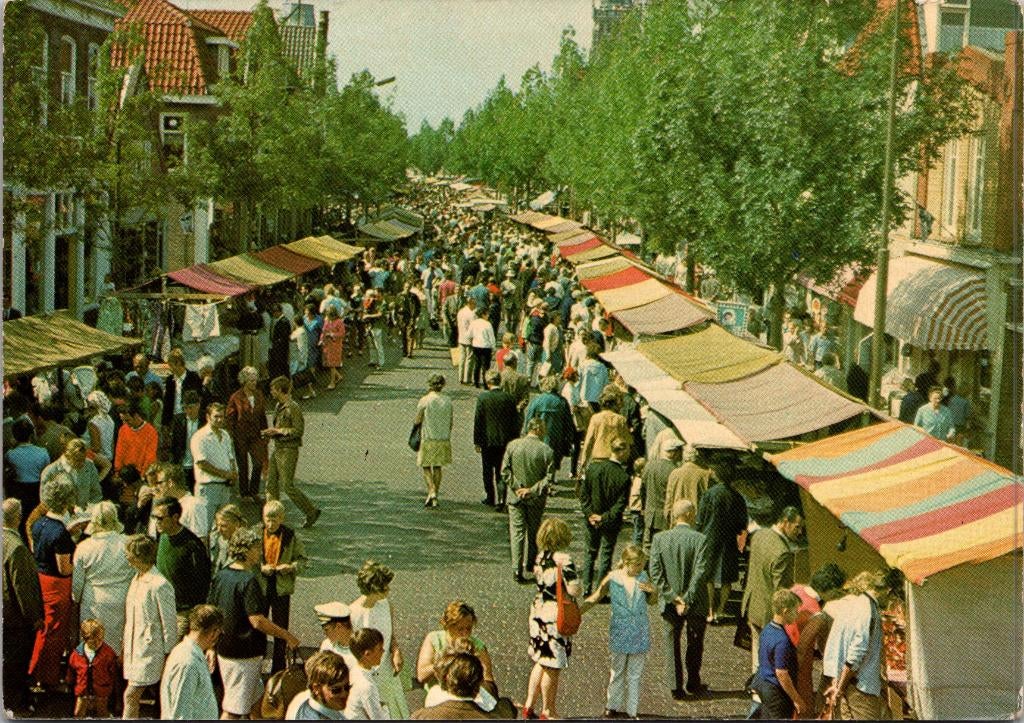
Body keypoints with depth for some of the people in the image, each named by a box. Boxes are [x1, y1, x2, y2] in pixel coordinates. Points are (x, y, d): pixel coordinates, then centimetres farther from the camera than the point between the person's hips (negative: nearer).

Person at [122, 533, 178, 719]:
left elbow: (169, 624, -14)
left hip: (150, 651, -8)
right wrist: (126, 645, 18)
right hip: (134, 647, 8)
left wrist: (168, 655, -10)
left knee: (131, 695, -9)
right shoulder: (137, 580, 8)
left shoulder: (159, 585, -19)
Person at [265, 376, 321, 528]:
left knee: (288, 485, -7)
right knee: (271, 483, 8)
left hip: (288, 451, -9)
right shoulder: (279, 406, 12)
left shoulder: (293, 408, -17)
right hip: (277, 449, 9)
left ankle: (311, 511, 6)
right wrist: (271, 432, 4)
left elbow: (299, 430, -20)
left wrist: (278, 431, -17)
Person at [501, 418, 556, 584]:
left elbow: (505, 471, -6)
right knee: (533, 531, 17)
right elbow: (549, 478, -15)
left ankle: (517, 569, -4)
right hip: (536, 499, -1)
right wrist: (532, 490, -11)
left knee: (517, 531, 3)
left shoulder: (512, 445, -6)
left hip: (516, 496, 1)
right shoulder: (546, 450, -12)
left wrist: (516, 488, -5)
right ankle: (530, 563, 30)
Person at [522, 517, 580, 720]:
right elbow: (574, 590, -23)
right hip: (555, 616, -7)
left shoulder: (540, 556, 2)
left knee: (540, 661, 20)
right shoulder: (563, 560, -20)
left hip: (538, 610, 7)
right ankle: (548, 711, 18)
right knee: (552, 666, 6)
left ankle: (529, 705, 24)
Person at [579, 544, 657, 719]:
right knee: (617, 671, 9)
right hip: (620, 631, -2)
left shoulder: (643, 578, 0)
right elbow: (594, 599, 2)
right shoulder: (612, 578, -7)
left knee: (635, 673, 7)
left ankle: (631, 710, 17)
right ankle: (613, 706, 24)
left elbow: (651, 602, 13)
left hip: (640, 632, 2)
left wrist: (654, 591, -8)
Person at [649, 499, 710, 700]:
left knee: (672, 645, 13)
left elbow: (655, 572, -10)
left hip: (669, 603, 1)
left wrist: (671, 597, -9)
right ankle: (693, 685, 29)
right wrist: (687, 599, -17)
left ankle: (676, 688, 15)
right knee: (695, 645, 17)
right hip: (695, 604, -1)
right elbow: (701, 572, -20)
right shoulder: (700, 540, -14)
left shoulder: (659, 539, -7)